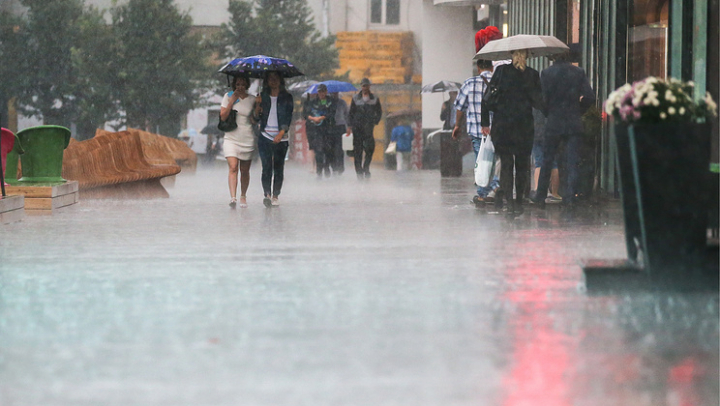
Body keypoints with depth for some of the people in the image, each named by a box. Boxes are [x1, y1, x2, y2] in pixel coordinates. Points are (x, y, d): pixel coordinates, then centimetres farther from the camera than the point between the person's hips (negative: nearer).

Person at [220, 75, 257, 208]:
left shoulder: (251, 100, 5)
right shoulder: (228, 96, 4)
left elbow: (254, 121, 6)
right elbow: (223, 116, -4)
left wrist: (257, 108, -11)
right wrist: (232, 101, -10)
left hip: (247, 139, 1)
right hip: (231, 138, -1)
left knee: (244, 170, 8)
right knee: (233, 167, -17)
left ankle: (243, 196, 26)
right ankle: (233, 197, -27)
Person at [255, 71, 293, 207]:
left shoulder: (287, 97, 6)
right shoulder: (262, 96, 9)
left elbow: (288, 117, 0)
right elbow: (257, 118, 7)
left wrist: (281, 133, -14)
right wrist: (258, 105, -12)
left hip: (281, 138, 0)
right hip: (265, 136, 0)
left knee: (278, 168, 1)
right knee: (267, 167, -12)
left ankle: (275, 196, 9)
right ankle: (266, 194, -21)